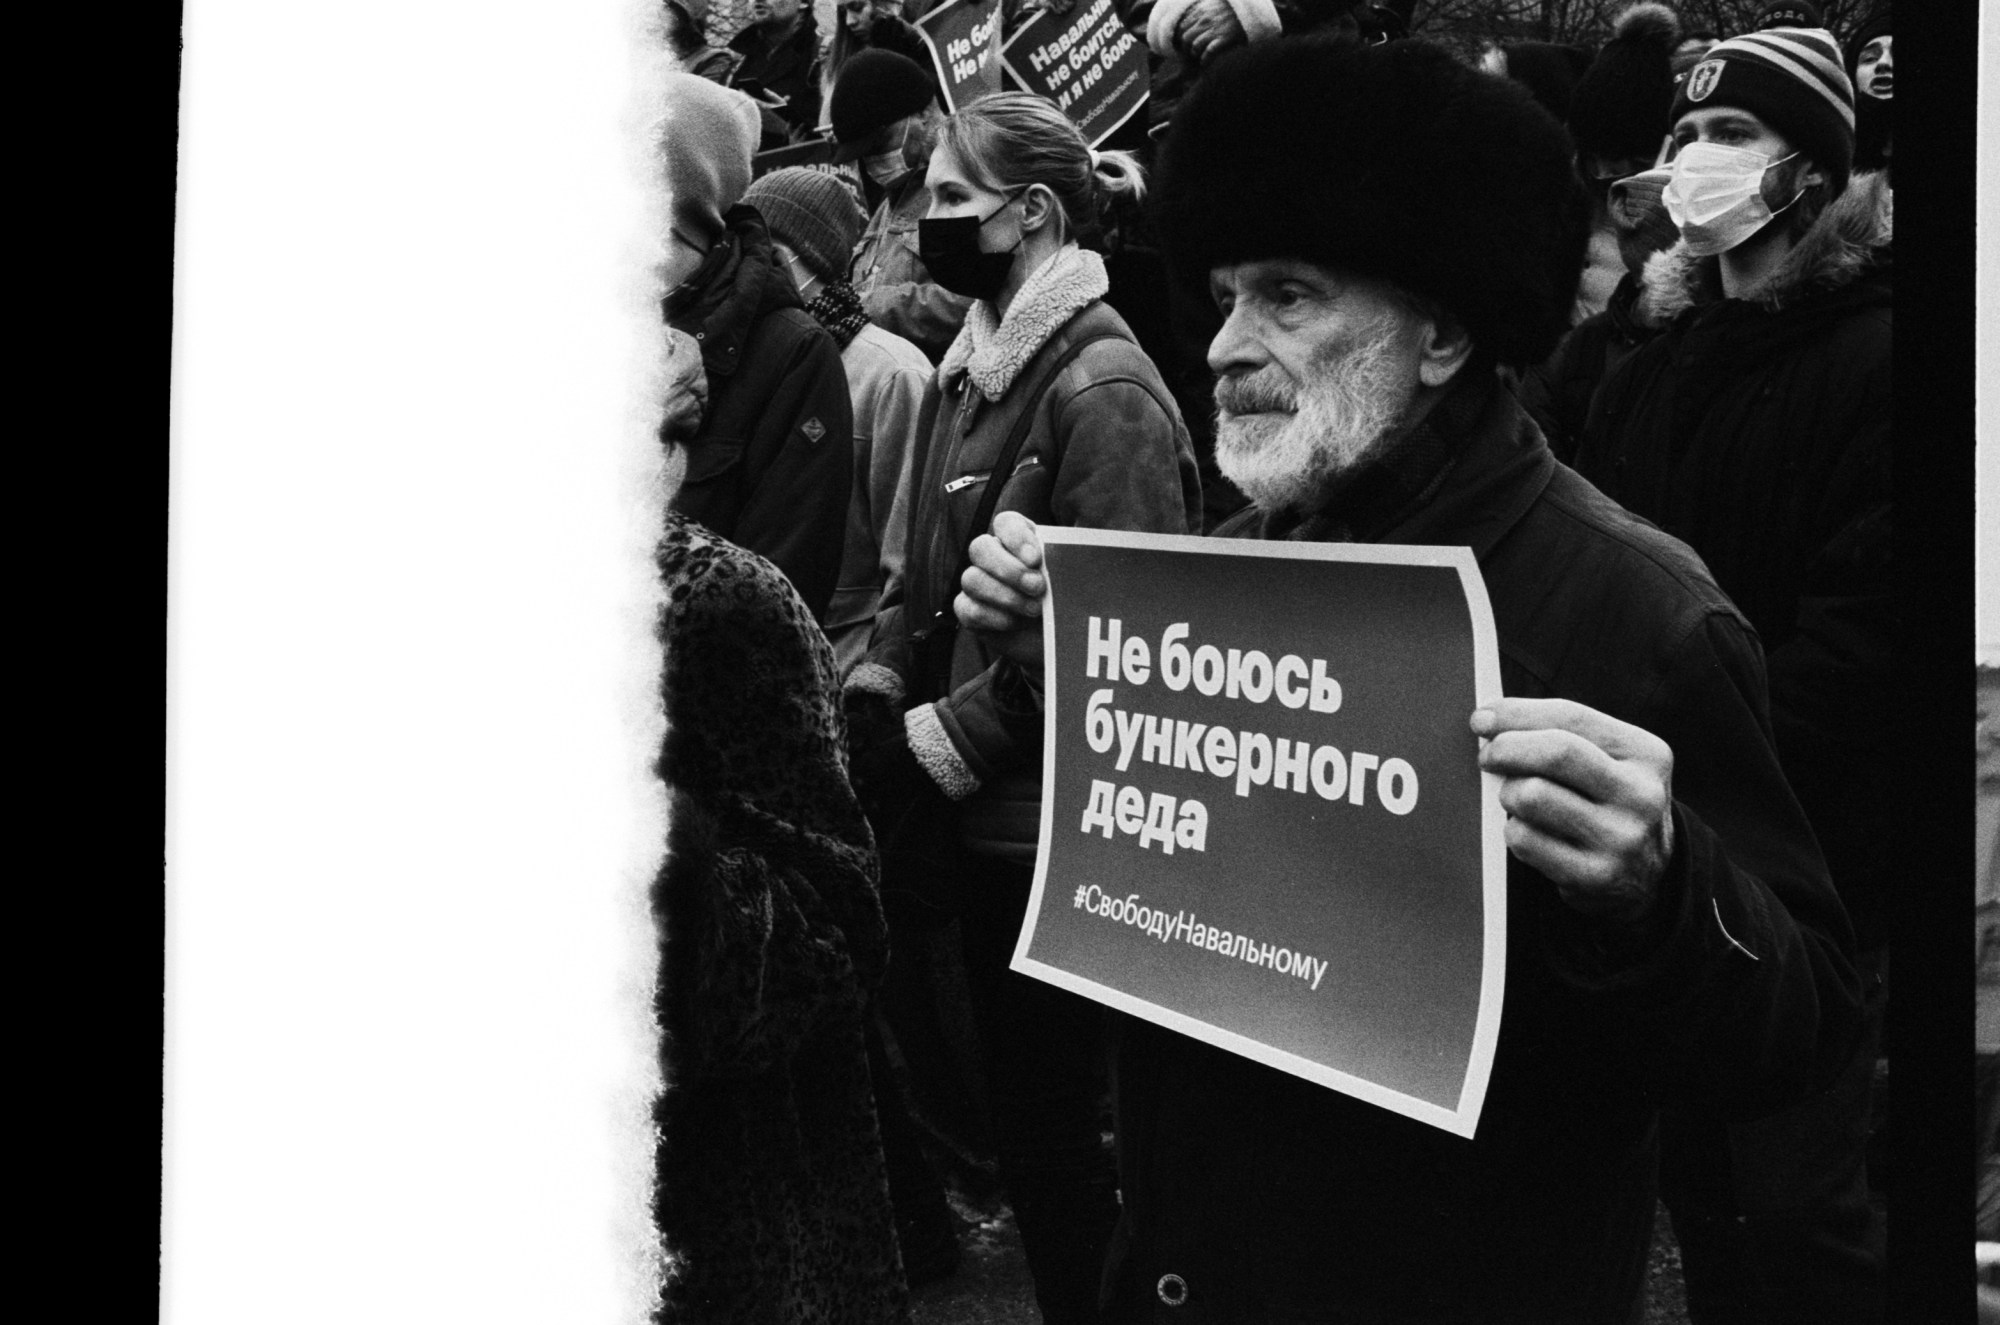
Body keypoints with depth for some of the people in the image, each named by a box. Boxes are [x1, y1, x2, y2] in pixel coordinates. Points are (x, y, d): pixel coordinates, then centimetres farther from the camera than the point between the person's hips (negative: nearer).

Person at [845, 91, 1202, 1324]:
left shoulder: (1102, 388, -16)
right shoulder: (971, 367, 9)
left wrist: (936, 745, -17)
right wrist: (875, 695, -2)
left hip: (1060, 828, -8)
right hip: (980, 819, 8)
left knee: (1058, 1119, 4)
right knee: (1015, 1099, 18)